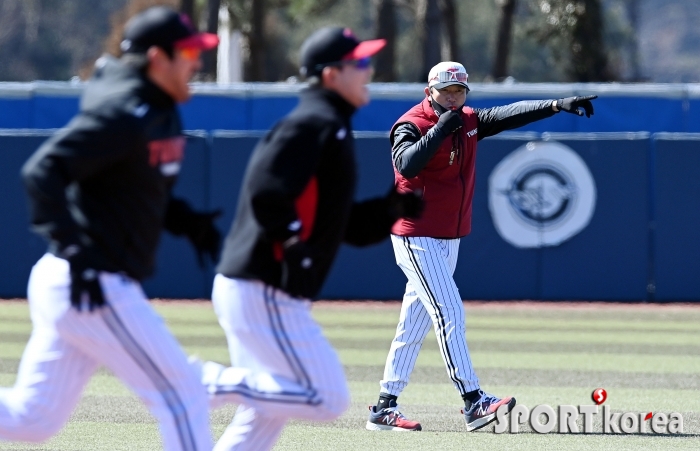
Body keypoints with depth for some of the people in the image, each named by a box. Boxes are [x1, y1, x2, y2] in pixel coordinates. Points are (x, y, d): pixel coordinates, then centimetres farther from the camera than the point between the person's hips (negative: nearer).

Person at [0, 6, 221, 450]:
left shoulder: (159, 110, 13)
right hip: (94, 289, -10)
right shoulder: (123, 114, -17)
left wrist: (187, 221, 11)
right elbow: (42, 170, -24)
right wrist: (76, 253, -29)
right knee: (183, 398, -4)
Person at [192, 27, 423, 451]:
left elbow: (351, 226, 22)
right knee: (328, 399, -9)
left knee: (265, 414, 16)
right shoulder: (315, 124, -12)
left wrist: (395, 207, 8)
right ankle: (209, 382, -8)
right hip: (264, 294, -11)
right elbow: (266, 190, -26)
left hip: (250, 290, 11)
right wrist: (294, 245, -25)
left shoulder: (333, 129, 19)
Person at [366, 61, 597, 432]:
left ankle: (384, 410, 13)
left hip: (450, 239, 8)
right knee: (449, 313, -15)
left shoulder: (469, 122, 8)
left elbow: (511, 114, 0)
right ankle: (473, 402, -19)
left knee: (414, 325, 9)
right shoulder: (411, 125, -13)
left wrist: (558, 105, -12)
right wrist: (440, 129, -35)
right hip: (416, 238, -8)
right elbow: (406, 165, -32)